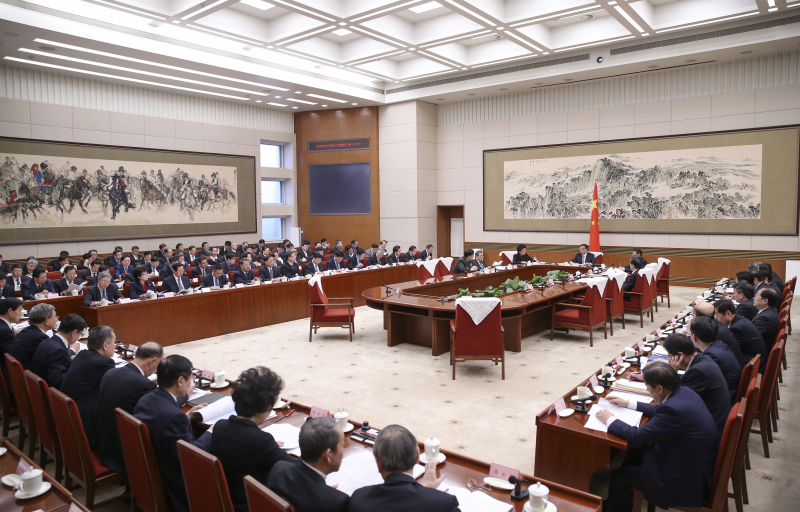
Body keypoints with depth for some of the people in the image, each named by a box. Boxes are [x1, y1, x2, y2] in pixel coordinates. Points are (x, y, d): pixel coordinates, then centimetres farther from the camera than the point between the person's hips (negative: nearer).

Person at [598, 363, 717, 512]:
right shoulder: (684, 392, -5)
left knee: (618, 477, -1)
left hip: (685, 480, -9)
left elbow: (637, 435, -23)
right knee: (630, 454, 18)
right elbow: (660, 413, 15)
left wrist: (610, 420, -8)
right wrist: (629, 404, 19)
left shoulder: (674, 409, -33)